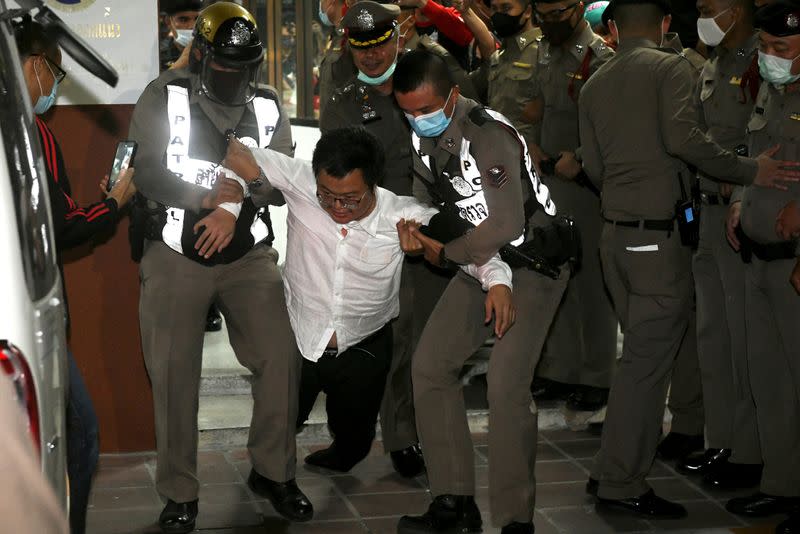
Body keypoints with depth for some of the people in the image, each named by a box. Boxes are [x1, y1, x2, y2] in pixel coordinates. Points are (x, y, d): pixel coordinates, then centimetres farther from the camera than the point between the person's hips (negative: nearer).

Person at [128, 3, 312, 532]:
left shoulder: (268, 106, 5)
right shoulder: (164, 97, -3)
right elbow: (144, 171, -11)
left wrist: (235, 204, -18)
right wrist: (210, 198, -19)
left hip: (249, 253, 2)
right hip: (175, 253, -2)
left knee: (281, 354, -7)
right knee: (174, 370, -3)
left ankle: (273, 471, 12)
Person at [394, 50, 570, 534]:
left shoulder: (488, 134, -24)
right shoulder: (424, 137, 1)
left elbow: (506, 228, -28)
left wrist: (444, 253, -14)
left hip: (532, 261, -9)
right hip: (482, 259, 9)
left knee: (507, 384, -19)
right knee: (430, 365, 4)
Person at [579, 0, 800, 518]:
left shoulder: (595, 85, 13)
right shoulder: (671, 67, -6)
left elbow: (594, 166, 14)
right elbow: (683, 137, -21)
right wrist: (749, 170, -14)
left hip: (617, 235, 7)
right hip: (659, 235, -7)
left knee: (643, 354, 16)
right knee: (649, 361, -2)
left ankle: (616, 469, 20)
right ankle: (622, 483, 2)